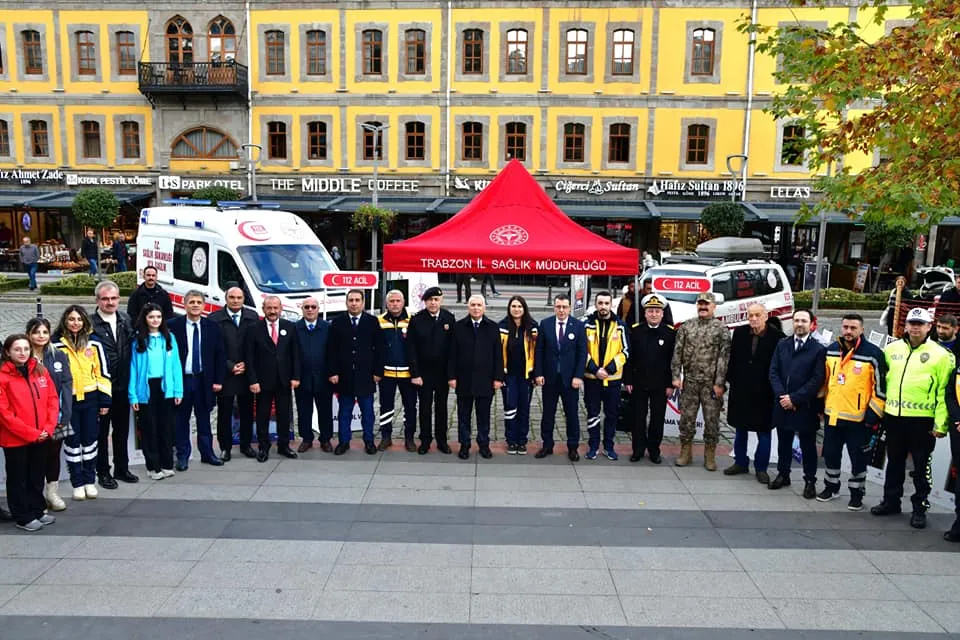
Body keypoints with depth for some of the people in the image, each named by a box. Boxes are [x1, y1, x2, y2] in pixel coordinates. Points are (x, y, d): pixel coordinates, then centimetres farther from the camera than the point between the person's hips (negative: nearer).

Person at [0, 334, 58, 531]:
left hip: (41, 437, 5)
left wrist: (48, 428, -7)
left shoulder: (40, 370, 4)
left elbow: (52, 400, 4)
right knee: (18, 478, 9)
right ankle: (23, 517, 21)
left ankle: (38, 510, 30)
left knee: (37, 476, 16)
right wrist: (31, 433, -15)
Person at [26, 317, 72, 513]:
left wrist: (64, 415, -7)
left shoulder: (59, 356, 5)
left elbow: (67, 385, 1)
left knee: (54, 453, 12)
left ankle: (52, 492, 26)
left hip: (57, 417, 3)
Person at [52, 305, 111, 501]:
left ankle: (90, 481, 22)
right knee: (72, 442, 7)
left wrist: (104, 400, 3)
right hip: (67, 400, -1)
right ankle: (78, 484, 18)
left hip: (90, 399, 2)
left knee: (90, 440, 9)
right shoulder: (57, 344, -4)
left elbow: (103, 372, 5)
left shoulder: (94, 342, 2)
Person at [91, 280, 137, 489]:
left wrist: (130, 380, 7)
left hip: (122, 386, 5)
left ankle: (121, 468, 28)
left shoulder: (126, 320, 5)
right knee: (101, 431, 7)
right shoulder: (90, 324, -12)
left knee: (122, 430, 15)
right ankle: (103, 472, 20)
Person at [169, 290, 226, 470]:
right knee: (181, 420, 6)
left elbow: (220, 355, 5)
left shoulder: (212, 327, 3)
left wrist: (218, 380, 0)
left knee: (204, 419, 11)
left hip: (204, 380, 2)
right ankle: (182, 456, 17)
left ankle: (207, 453, 22)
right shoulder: (173, 325, -3)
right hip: (181, 379, -2)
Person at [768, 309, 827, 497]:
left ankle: (810, 481, 18)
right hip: (782, 404, 4)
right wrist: (782, 396, -9)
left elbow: (817, 379, -10)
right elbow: (773, 372, 4)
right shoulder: (782, 345, 7)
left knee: (808, 445, 7)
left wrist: (794, 398, -14)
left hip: (805, 407, -3)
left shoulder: (818, 349, -5)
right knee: (783, 443, 14)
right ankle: (783, 474, 28)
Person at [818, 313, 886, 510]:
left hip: (858, 419, -5)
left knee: (858, 459, 7)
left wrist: (873, 416, -11)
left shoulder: (873, 354, -12)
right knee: (830, 454, 16)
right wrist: (820, 405, 16)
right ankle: (831, 487, 33)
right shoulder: (830, 350, 5)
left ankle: (856, 493, 24)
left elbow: (880, 387, -10)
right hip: (832, 415, 5)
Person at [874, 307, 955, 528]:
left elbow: (944, 392, -7)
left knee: (921, 466, 7)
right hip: (894, 416, 4)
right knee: (894, 462, 16)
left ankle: (920, 508, 19)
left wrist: (940, 424, -10)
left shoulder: (940, 355, -5)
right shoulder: (892, 349, 6)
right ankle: (891, 501, 28)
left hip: (922, 419, -4)